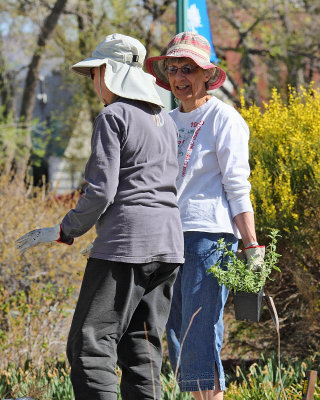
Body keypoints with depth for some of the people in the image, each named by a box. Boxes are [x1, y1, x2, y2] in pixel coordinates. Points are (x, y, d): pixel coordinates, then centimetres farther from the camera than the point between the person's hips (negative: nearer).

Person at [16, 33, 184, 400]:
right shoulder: (164, 120, 17)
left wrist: (63, 232, -1)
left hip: (126, 243, -8)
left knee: (90, 345, -6)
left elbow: (101, 191, -13)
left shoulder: (112, 117, -7)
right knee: (141, 348, 10)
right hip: (168, 244, 8)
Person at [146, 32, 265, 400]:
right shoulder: (169, 122, 18)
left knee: (200, 336, -12)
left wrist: (252, 247, -12)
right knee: (177, 338, 5)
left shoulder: (223, 118, -2)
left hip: (208, 235, -7)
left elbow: (238, 188, -7)